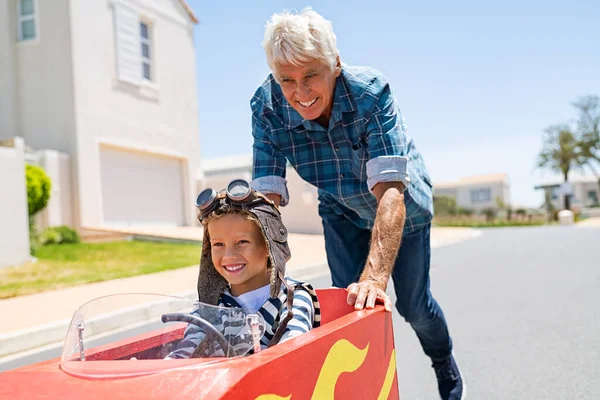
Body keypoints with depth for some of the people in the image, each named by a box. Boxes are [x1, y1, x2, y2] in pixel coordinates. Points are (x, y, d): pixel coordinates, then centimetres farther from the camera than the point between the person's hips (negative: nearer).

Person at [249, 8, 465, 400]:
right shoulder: (266, 107, -27)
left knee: (413, 304, 8)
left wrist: (375, 276, -56)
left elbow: (389, 190, -44)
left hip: (402, 205, -2)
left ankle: (446, 365, 41)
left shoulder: (371, 91, -36)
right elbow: (266, 195, -32)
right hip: (342, 212, 2)